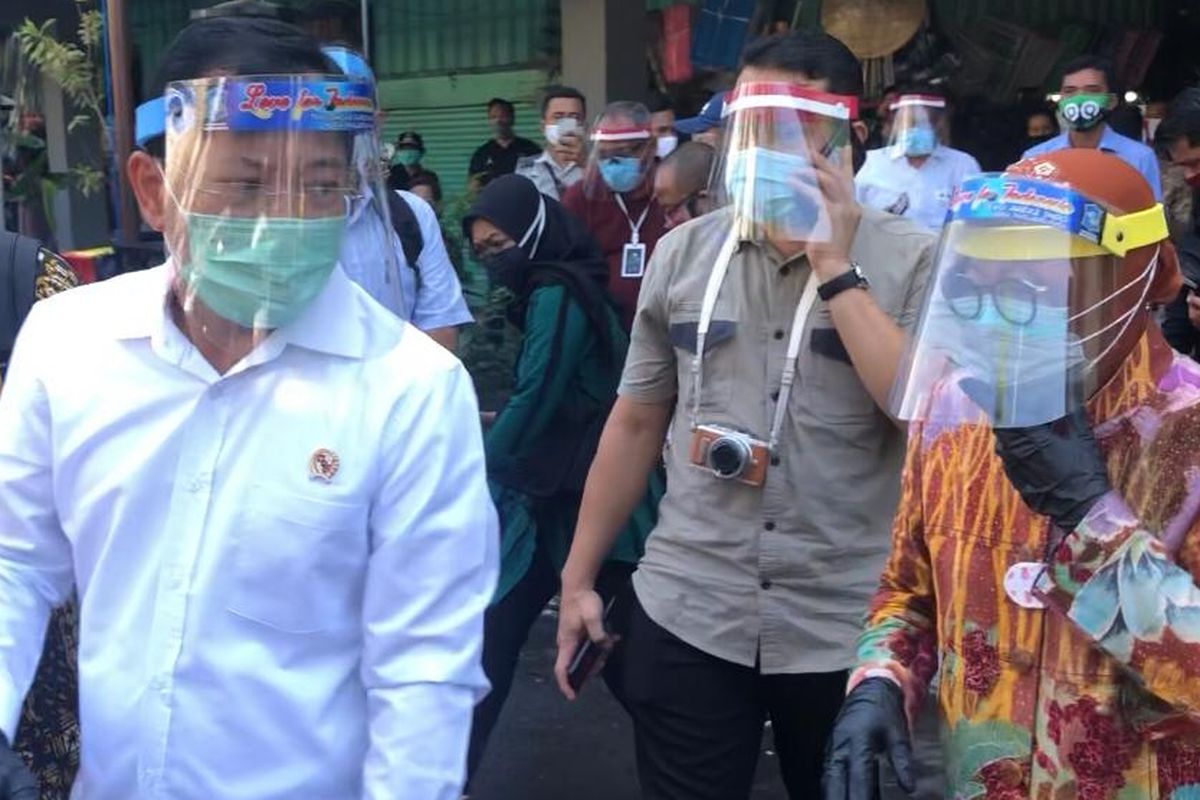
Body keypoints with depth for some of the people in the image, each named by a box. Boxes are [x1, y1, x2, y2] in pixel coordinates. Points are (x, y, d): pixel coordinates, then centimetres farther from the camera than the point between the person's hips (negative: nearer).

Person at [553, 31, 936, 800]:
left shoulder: (914, 261, -6)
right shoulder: (683, 252, 3)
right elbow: (636, 423, 9)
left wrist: (836, 271, -16)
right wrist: (578, 578, 10)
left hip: (850, 631, -1)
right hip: (685, 617, 2)